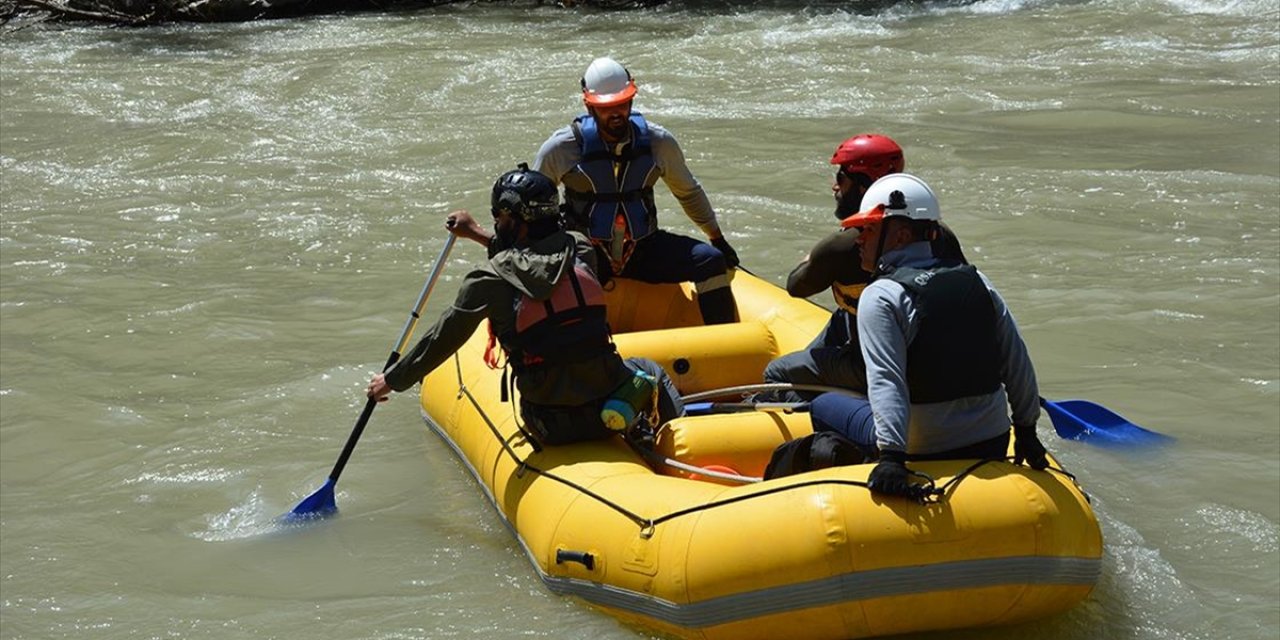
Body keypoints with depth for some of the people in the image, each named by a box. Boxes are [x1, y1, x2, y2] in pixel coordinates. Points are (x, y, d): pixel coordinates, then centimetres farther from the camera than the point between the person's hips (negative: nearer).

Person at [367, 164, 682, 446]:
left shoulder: (491, 281, -9)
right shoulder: (581, 250, 2)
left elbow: (442, 339, 0)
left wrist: (392, 381, 14)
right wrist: (478, 234, 35)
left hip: (552, 431, -2)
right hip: (610, 411, 2)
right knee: (649, 369, 35)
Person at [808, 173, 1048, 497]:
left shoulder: (880, 296, -13)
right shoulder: (977, 282, 4)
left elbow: (885, 381, -24)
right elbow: (1018, 365, 6)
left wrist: (891, 457, -31)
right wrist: (1027, 432, 16)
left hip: (919, 452, -6)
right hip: (993, 446, 6)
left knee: (823, 406, 16)